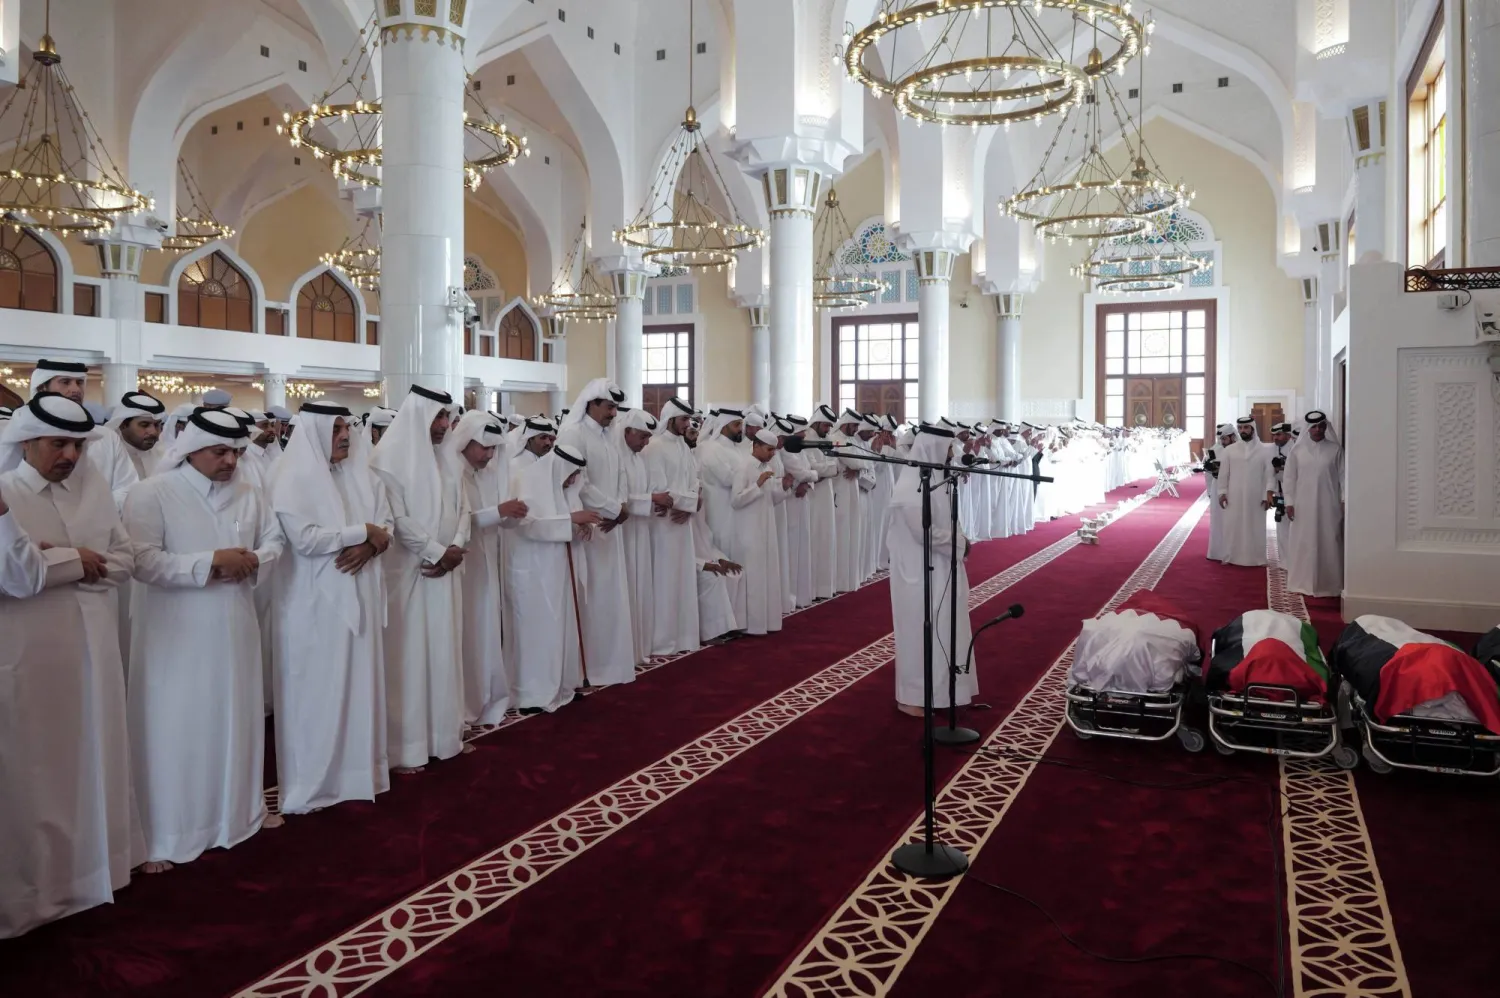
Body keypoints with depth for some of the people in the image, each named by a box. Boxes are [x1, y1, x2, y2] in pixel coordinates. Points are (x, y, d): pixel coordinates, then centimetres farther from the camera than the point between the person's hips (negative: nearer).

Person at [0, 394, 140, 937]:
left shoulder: (93, 486, 7)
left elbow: (121, 561, 5)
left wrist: (56, 564, -8)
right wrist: (75, 561, -10)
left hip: (92, 648, 5)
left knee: (93, 757, 15)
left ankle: (95, 859, 32)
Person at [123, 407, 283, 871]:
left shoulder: (247, 494, 6)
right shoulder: (152, 493, -9)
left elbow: (273, 541, 12)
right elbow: (142, 561, -18)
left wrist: (252, 563, -10)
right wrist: (211, 562, -23)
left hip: (235, 628, 5)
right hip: (177, 634, -5)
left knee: (238, 719, 16)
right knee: (174, 728, 1)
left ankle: (242, 808, 34)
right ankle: (163, 836, 13)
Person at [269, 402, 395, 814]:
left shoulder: (362, 475, 10)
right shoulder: (292, 480, -8)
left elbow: (388, 527, 8)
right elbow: (305, 539, -18)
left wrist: (369, 546, -13)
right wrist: (363, 531, -14)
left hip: (359, 597, 5)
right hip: (315, 602, -5)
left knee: (360, 683, 10)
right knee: (317, 689, 2)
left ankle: (357, 769, 22)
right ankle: (313, 781, 14)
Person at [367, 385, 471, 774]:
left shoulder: (442, 458, 11)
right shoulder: (389, 459, -10)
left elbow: (461, 508, 9)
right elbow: (397, 518, -16)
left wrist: (456, 548, -8)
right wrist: (437, 552, -14)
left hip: (444, 572, 7)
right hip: (408, 572, -6)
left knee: (444, 650, 11)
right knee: (408, 654, -1)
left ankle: (445, 734, 21)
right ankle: (405, 746, 8)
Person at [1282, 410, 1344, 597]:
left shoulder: (1335, 449, 2)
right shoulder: (1297, 450, 4)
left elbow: (1342, 476, 2)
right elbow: (1289, 477, 5)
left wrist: (1344, 500, -5)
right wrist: (1289, 502, -1)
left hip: (1328, 506, -1)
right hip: (1303, 506, 1)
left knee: (1328, 544, 3)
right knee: (1303, 543, 4)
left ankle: (1329, 584, 10)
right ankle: (1302, 582, 11)